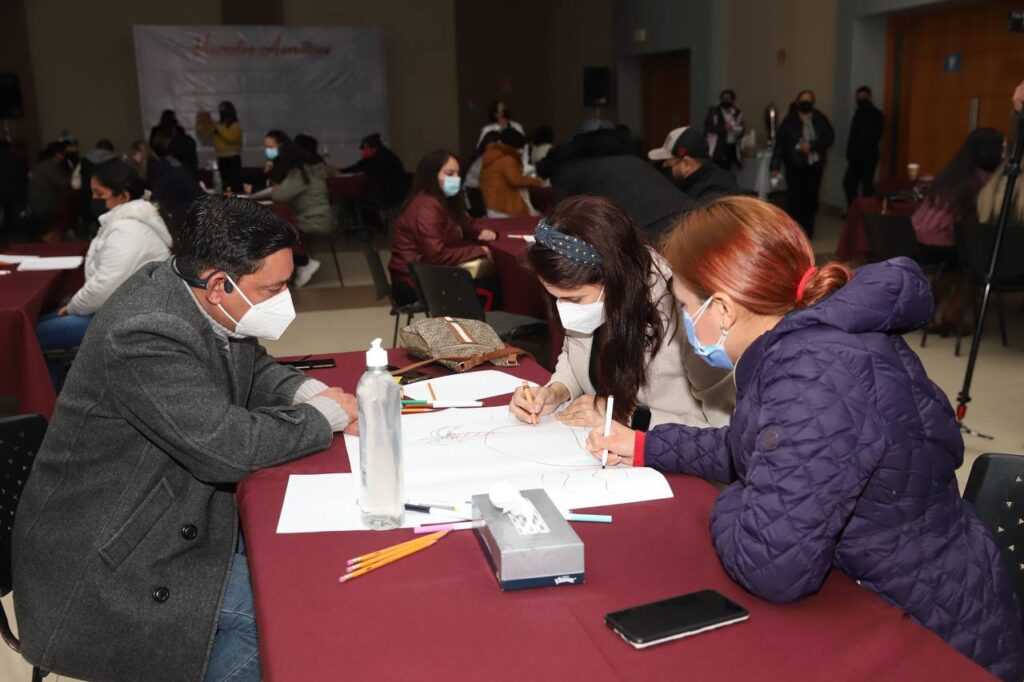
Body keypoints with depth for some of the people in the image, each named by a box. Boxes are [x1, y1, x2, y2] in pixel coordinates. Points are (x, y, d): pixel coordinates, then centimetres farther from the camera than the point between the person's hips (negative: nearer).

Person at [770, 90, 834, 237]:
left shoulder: (820, 119, 5)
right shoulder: (789, 120, -2)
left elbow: (829, 137, 0)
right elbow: (779, 143, -5)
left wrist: (812, 145, -16)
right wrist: (775, 166, -11)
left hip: (815, 165, 3)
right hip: (795, 166, -2)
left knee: (811, 198, 4)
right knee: (794, 198, -7)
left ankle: (807, 231, 16)